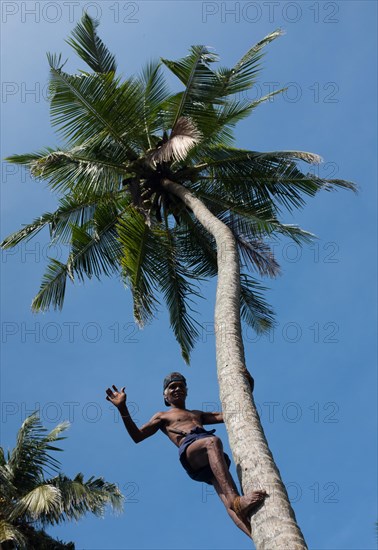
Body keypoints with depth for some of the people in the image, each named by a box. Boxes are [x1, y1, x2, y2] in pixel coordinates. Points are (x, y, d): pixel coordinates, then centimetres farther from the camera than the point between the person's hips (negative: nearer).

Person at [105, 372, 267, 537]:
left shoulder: (197, 414, 42)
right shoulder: (162, 416, 30)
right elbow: (137, 436, 18)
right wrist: (122, 408, 7)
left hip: (212, 456, 4)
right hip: (190, 451, -4)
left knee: (228, 497, -23)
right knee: (213, 441, -40)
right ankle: (236, 500, -55)